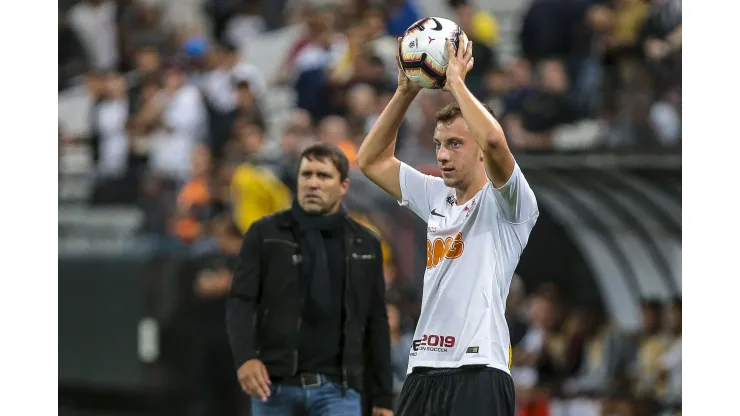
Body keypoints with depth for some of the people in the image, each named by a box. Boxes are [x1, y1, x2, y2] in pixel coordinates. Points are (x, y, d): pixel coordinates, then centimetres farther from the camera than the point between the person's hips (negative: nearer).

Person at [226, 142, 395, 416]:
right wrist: (245, 357, -23)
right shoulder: (265, 234, 2)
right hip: (275, 385, -1)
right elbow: (240, 301, -5)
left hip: (337, 388, 1)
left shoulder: (365, 244, 9)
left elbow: (376, 323, 11)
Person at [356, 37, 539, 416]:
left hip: (477, 373, -7)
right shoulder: (436, 198, 18)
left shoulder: (503, 203, -3)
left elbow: (494, 142, -23)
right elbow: (371, 160, 21)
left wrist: (456, 82, -11)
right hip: (422, 372, 7)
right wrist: (406, 92, 10)